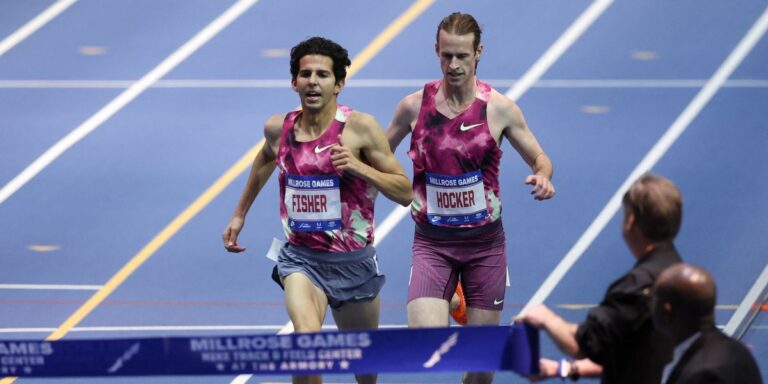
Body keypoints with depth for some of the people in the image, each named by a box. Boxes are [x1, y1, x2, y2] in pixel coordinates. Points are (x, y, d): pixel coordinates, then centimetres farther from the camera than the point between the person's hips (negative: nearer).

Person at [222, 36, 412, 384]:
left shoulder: (359, 127, -12)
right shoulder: (278, 128, -2)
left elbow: (404, 192, -10)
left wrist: (358, 166, -25)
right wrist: (240, 213, 29)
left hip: (353, 261, 0)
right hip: (301, 258, 0)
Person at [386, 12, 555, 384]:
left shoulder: (500, 109, -6)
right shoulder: (414, 106, -4)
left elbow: (539, 158, 3)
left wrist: (542, 176, -19)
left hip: (484, 242, 0)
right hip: (431, 243, 0)